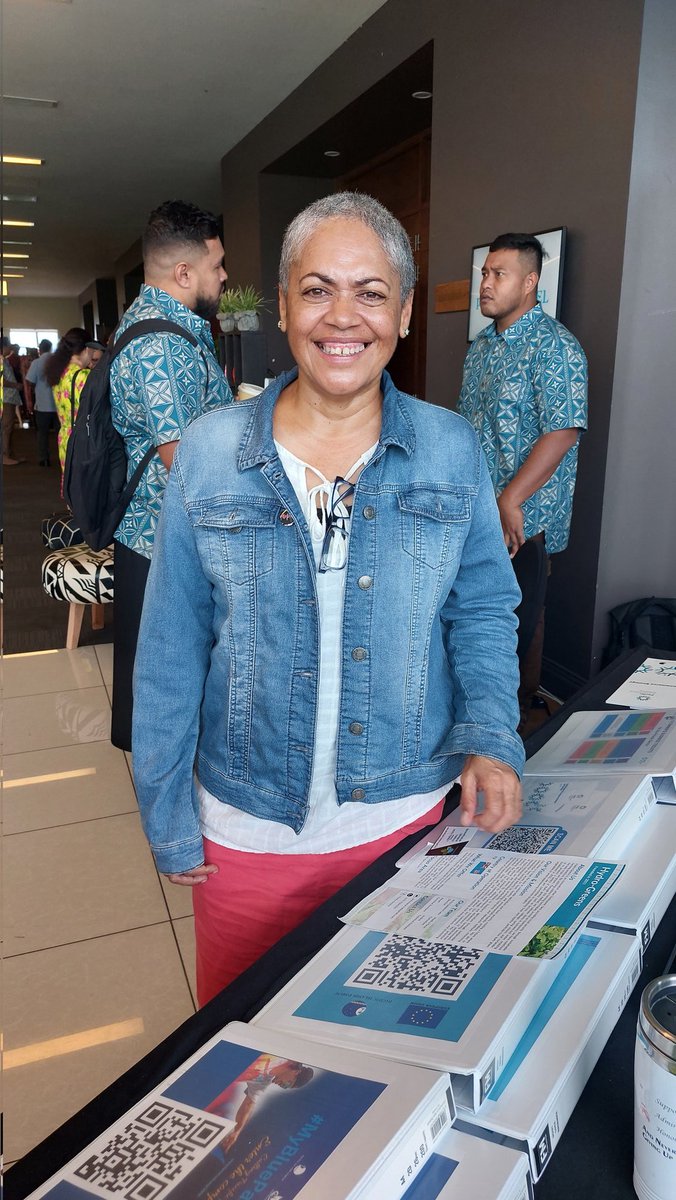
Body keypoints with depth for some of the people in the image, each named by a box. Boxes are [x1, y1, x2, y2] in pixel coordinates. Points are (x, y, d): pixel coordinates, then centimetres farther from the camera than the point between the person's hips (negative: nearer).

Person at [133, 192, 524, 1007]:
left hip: (408, 816, 1)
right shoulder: (208, 454, -7)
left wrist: (490, 738, -13)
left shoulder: (452, 451, -4)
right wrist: (170, 819, -1)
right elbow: (171, 652, -3)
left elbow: (483, 610, 3)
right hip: (248, 826, 0)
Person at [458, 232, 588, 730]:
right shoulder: (482, 345, 12)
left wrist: (511, 501, -26)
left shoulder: (555, 347, -14)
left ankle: (522, 713, 20)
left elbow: (563, 432, -22)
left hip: (523, 516, -8)